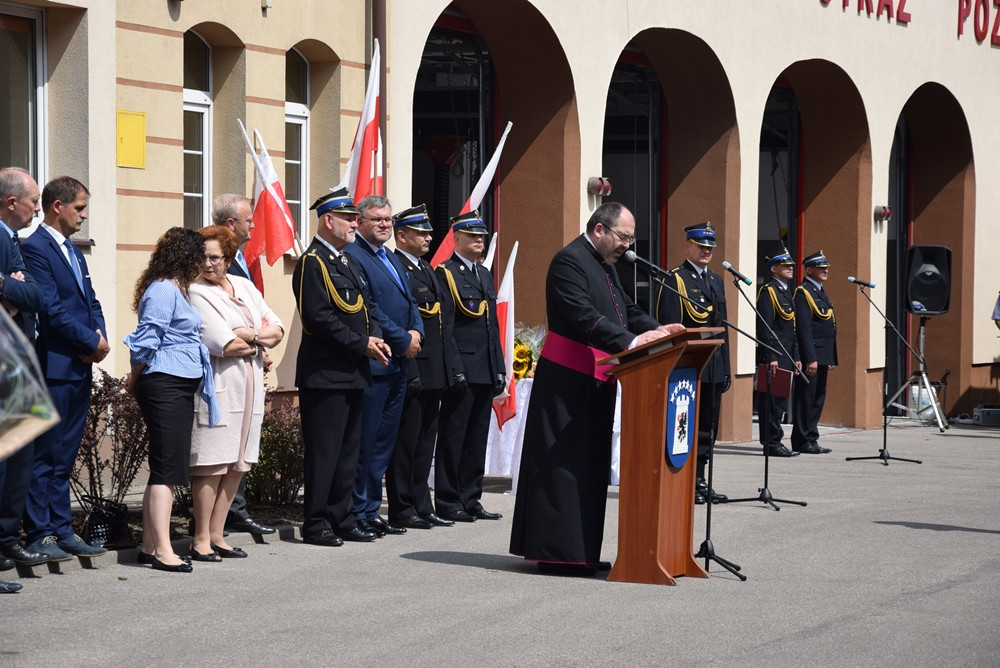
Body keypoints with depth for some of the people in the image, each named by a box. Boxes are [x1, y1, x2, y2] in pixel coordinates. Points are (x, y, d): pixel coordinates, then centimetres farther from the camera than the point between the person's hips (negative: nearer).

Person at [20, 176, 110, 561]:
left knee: (64, 457, 11)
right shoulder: (35, 249, -10)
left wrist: (100, 337, 0)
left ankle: (62, 530, 15)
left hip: (80, 368, 9)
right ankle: (39, 535, -2)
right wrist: (91, 342, -11)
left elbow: (91, 303, 19)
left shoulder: (73, 251, 20)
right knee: (44, 455, -4)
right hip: (53, 367, -9)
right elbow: (52, 309, -17)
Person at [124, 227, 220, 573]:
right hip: (166, 385, -10)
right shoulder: (164, 290, -13)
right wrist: (135, 380, -2)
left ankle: (150, 546, 16)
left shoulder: (173, 289, 18)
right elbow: (146, 341, -14)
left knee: (165, 468, 12)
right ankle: (163, 551, -12)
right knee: (167, 468, -11)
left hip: (178, 388, 10)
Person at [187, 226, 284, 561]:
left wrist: (244, 335, -10)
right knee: (212, 464, -7)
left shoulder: (244, 286, 14)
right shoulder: (197, 293, -7)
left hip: (249, 387, 7)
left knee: (237, 464, 8)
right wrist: (258, 338, -1)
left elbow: (277, 330, 7)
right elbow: (226, 345, -15)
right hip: (218, 385, -7)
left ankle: (216, 534, 16)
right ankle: (201, 540, -1)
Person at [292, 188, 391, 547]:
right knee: (323, 450, -6)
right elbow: (319, 318, -19)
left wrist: (376, 338, 0)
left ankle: (341, 518, 20)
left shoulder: (348, 261, 18)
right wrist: (361, 344, -17)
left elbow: (367, 306, 20)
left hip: (353, 373, 9)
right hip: (325, 373, -9)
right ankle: (315, 523, 0)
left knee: (349, 449, 13)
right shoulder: (313, 262, -11)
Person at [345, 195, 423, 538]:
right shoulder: (352, 257, -11)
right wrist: (403, 340, -14)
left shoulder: (393, 260, 20)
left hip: (397, 365, 9)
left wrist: (416, 332, -1)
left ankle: (371, 511, 17)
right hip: (372, 365, -9)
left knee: (383, 443, 12)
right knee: (365, 442, -6)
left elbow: (410, 302, 20)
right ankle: (359, 513, -2)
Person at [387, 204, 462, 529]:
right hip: (412, 374, -9)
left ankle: (422, 507, 19)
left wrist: (454, 366, 13)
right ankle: (401, 509, 3)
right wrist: (410, 372, -22)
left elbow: (446, 324, 19)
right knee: (405, 441, -2)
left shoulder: (428, 270, 18)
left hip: (435, 373, 9)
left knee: (424, 444, 13)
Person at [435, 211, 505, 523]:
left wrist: (499, 368, 15)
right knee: (453, 437, -3)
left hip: (485, 371, 8)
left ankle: (470, 500, 16)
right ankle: (448, 501, 1)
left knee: (477, 438, 11)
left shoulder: (485, 274, 19)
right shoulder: (445, 273, -6)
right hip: (460, 366, -8)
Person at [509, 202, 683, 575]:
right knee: (564, 464, -7)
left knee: (591, 465, 12)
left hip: (595, 381, 10)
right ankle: (556, 553, -4)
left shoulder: (605, 265, 17)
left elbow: (626, 309, 17)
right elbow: (584, 318, -24)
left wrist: (655, 329, -2)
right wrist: (631, 341, -31)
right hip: (568, 379, -10)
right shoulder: (570, 261, -14)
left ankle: (580, 551, 18)